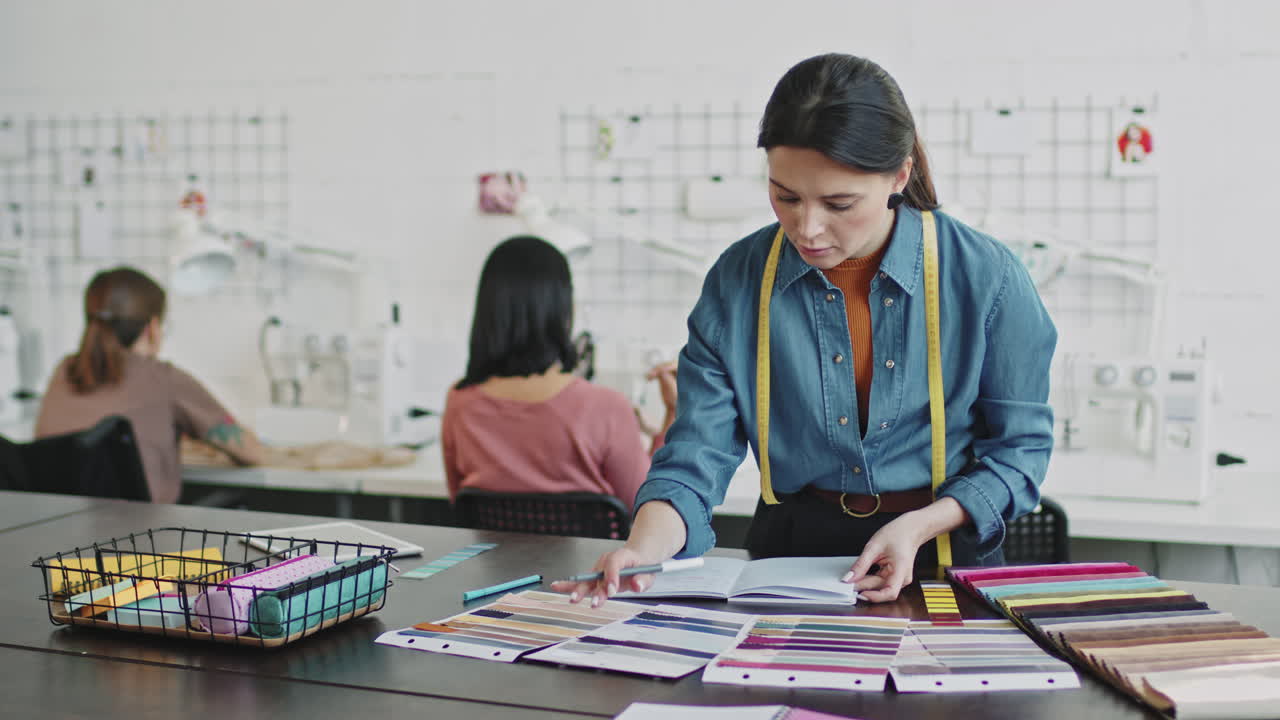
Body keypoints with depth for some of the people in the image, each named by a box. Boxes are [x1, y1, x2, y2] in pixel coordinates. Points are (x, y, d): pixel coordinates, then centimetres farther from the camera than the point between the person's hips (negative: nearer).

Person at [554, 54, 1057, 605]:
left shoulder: (985, 277, -7)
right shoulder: (737, 281, -3)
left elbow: (1020, 443, 3)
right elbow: (699, 453, -4)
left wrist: (921, 526, -13)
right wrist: (644, 548, -24)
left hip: (946, 556, -1)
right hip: (790, 553, 2)